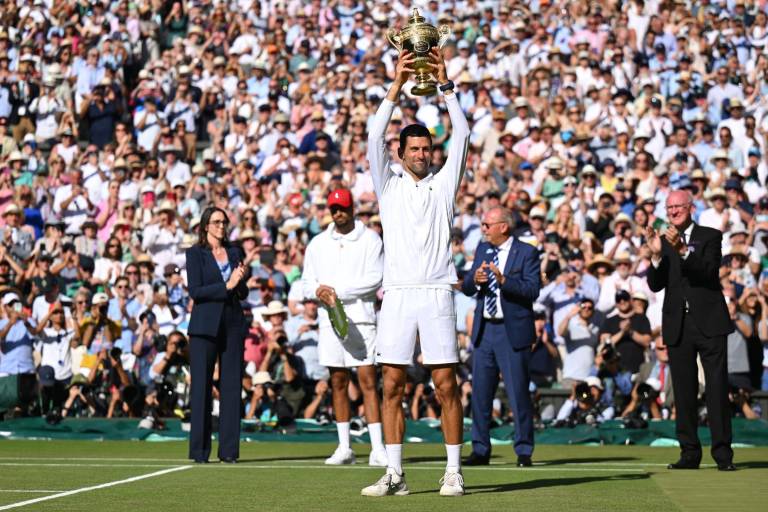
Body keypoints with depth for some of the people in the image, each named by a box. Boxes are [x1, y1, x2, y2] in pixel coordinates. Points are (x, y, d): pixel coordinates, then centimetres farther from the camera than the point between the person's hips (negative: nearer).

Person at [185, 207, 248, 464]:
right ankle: (199, 450, 0)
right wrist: (226, 286, -15)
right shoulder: (195, 253, 1)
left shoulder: (234, 253, 15)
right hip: (205, 326, -4)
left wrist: (241, 280, -7)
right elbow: (195, 291, -9)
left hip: (233, 325, 4)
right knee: (202, 387, -3)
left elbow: (243, 294, 14)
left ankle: (229, 450, 5)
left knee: (231, 387, 2)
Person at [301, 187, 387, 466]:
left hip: (361, 319, -4)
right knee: (338, 383, 6)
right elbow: (307, 282, 13)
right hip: (330, 319, 4)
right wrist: (319, 291, -9)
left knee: (368, 381, -9)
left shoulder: (370, 239, 0)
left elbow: (374, 279, -9)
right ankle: (344, 448, 12)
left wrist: (338, 290, -14)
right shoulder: (318, 244, 14)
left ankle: (377, 449, -11)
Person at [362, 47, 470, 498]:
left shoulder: (443, 185, 11)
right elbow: (375, 139, 1)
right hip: (397, 295, 1)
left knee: (447, 385, -3)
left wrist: (445, 83, -3)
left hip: (436, 294, -1)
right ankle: (395, 474, 3)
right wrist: (397, 86, -6)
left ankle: (454, 471, 3)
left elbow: (462, 133, 2)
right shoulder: (390, 186, 13)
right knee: (392, 385, 0)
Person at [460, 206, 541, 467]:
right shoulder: (482, 249, 13)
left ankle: (524, 451, 7)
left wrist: (503, 279, -26)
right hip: (484, 329, 6)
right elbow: (466, 288, 10)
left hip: (512, 331, -6)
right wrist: (475, 279, -12)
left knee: (518, 391, -2)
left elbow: (532, 290, -16)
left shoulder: (527, 252, -5)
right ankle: (480, 450, 15)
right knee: (480, 392, 7)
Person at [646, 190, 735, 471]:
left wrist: (683, 250, -25)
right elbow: (655, 285, 2)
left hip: (709, 322, -3)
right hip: (678, 326, 3)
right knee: (684, 392, 5)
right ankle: (689, 453, 10)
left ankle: (723, 453, -3)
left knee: (717, 388, -4)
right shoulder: (662, 242, 10)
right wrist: (656, 255, -15)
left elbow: (710, 271, -14)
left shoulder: (710, 236, 2)